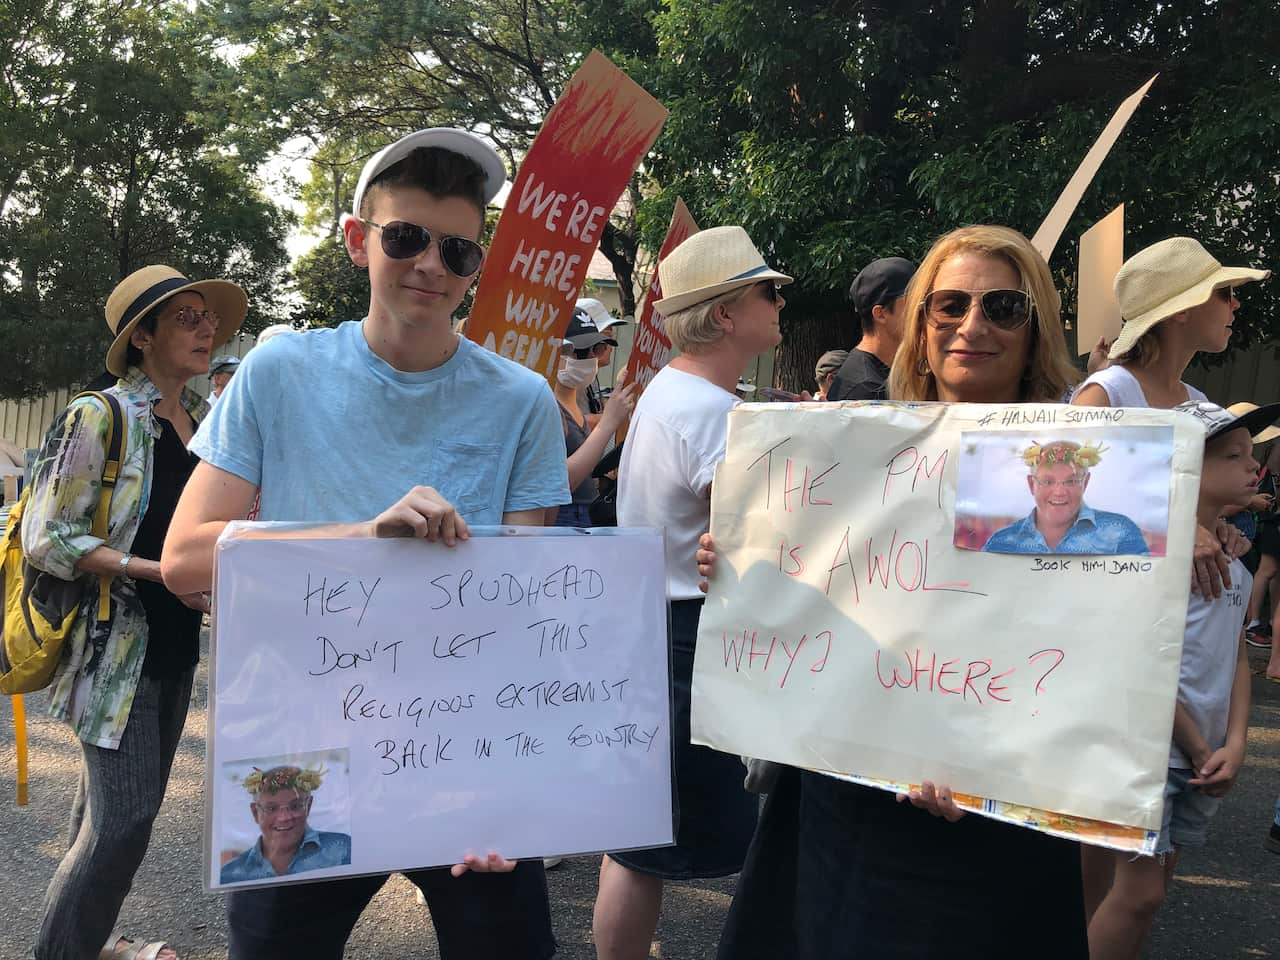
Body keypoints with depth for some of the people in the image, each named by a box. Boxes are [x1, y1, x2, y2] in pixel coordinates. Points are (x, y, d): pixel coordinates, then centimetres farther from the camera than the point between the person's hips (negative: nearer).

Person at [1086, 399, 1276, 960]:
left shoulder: (1232, 554, 10)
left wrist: (1233, 745, -1)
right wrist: (1198, 749, -10)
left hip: (1205, 755, 8)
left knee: (1154, 886, 14)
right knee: (1141, 891, -6)